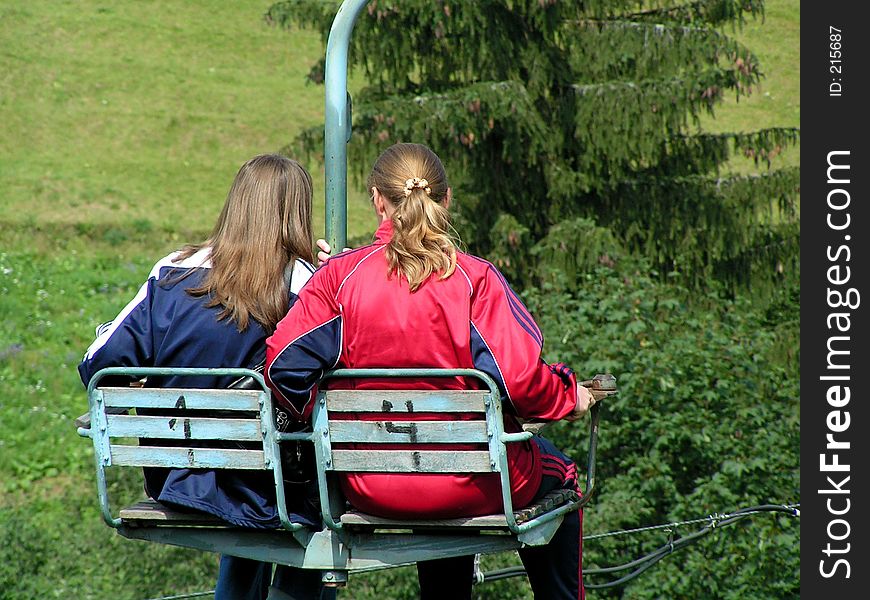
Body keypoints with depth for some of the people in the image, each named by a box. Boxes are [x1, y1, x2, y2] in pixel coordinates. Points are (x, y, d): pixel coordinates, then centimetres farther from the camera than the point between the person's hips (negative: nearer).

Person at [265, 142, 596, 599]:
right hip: (467, 488, -3)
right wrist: (569, 397, 3)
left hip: (368, 488, 3)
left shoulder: (339, 275, -7)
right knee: (554, 472, 29)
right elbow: (519, 379, -18)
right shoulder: (474, 278, -14)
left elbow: (283, 364, -12)